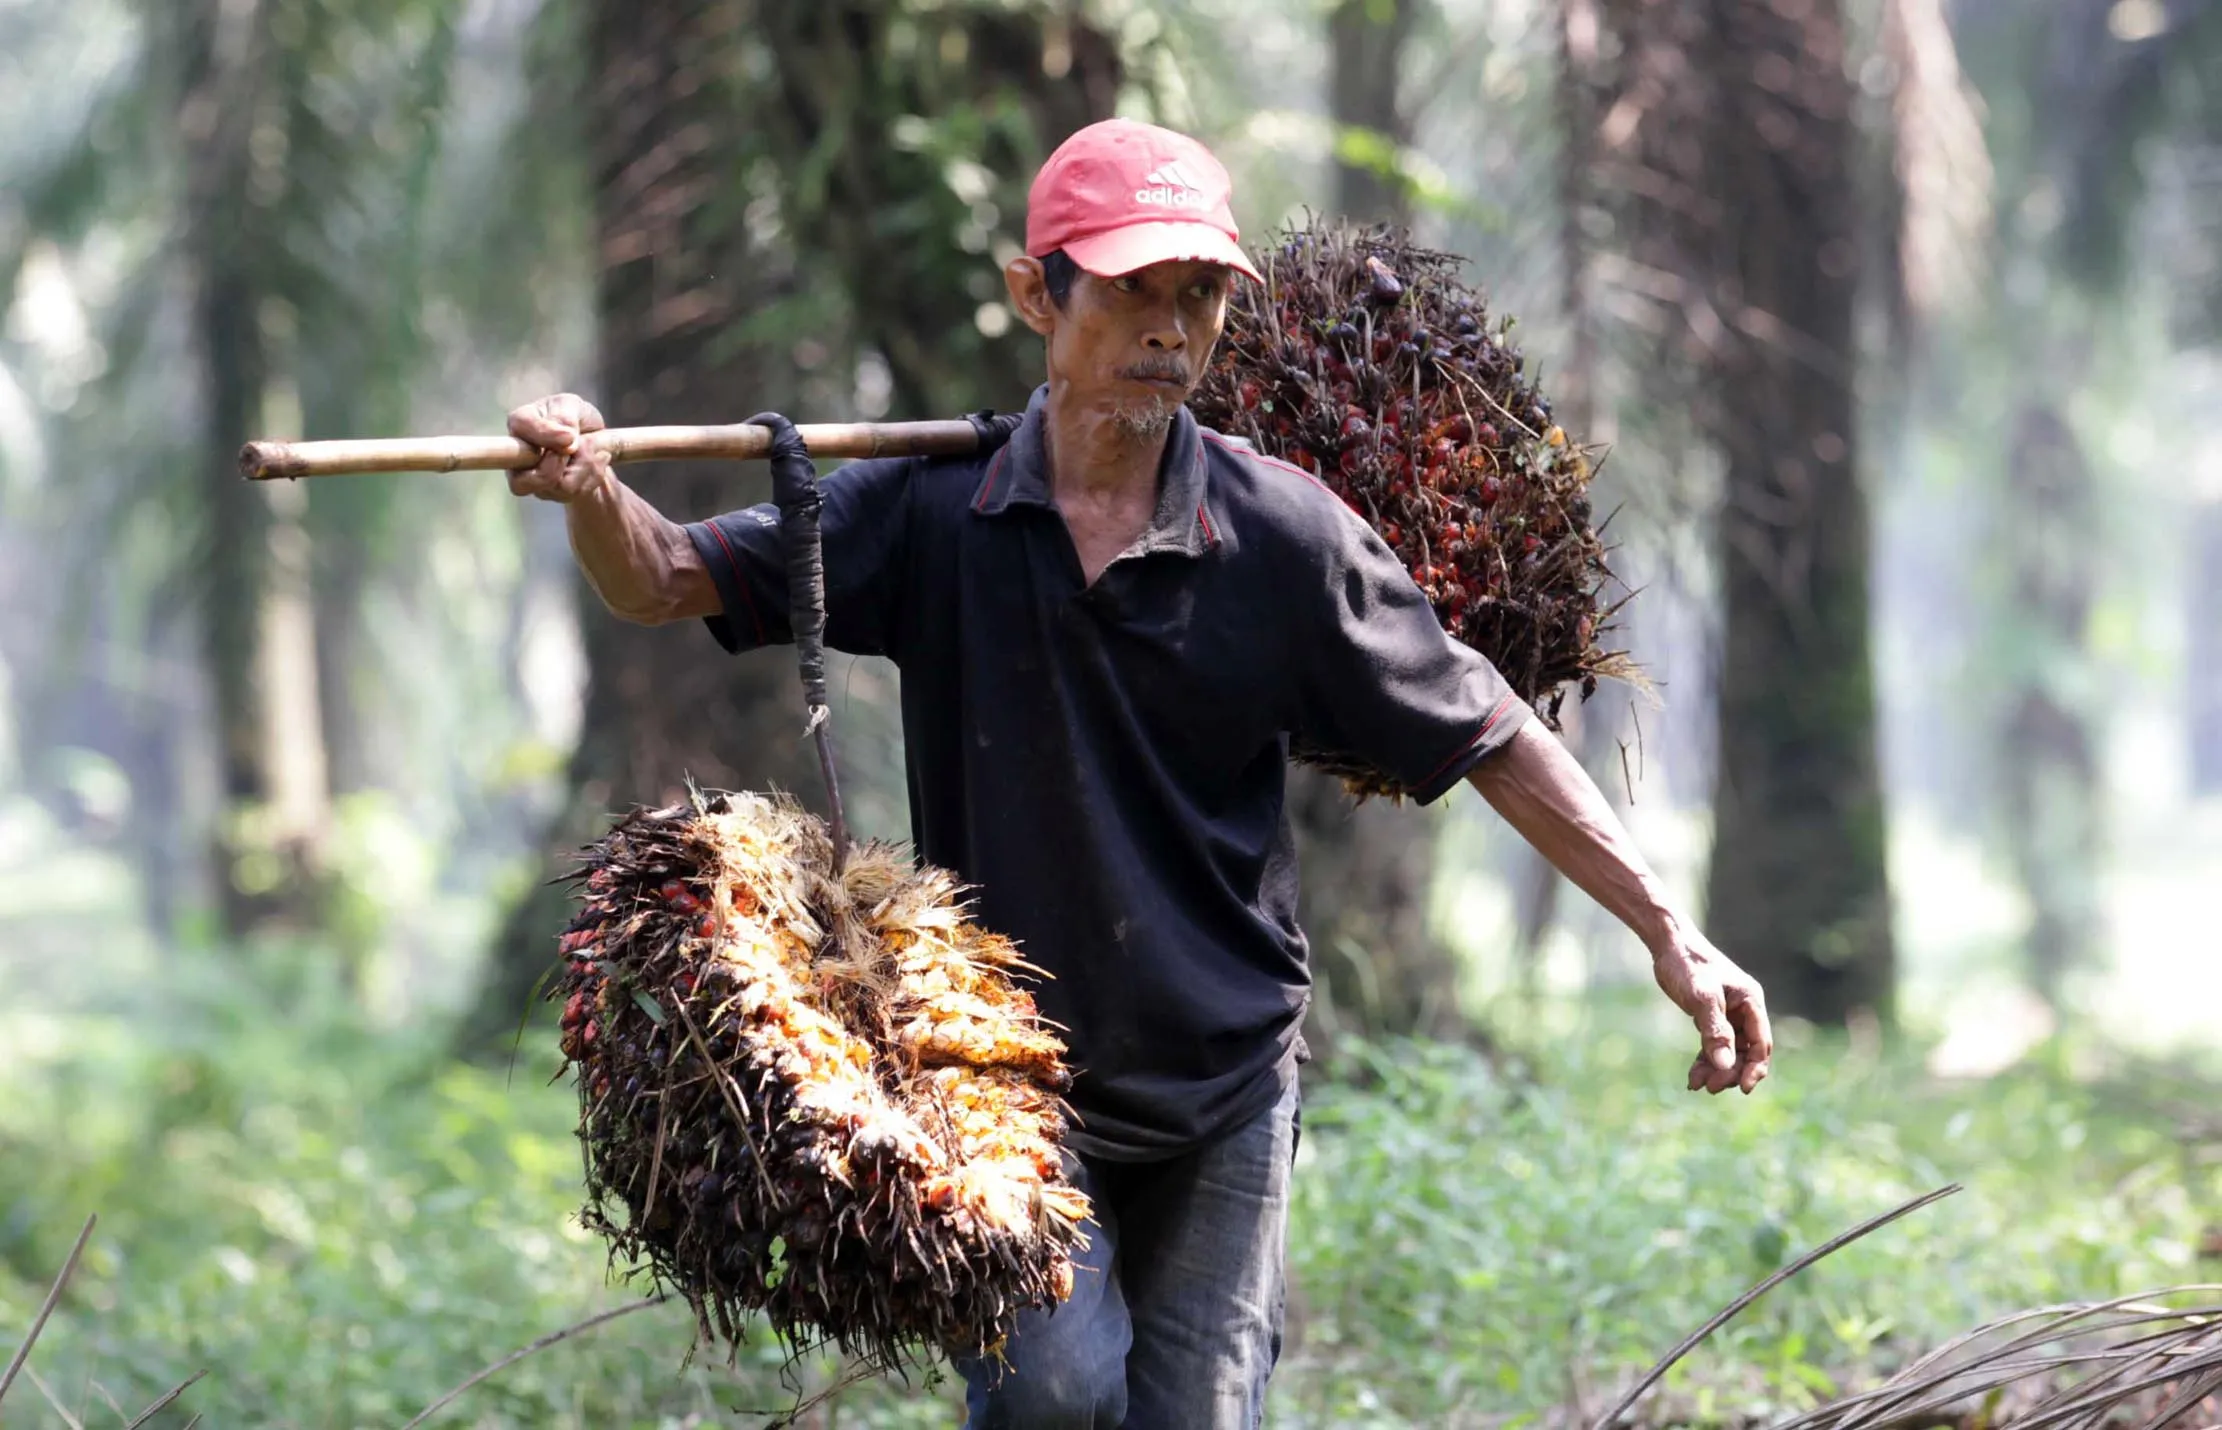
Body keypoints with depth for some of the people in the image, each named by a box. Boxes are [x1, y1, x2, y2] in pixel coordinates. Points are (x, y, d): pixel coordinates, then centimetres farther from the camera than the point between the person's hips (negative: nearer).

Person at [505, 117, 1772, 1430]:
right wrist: (594, 494, -28)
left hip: (1227, 1081, 1)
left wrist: (1668, 931, -6)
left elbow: (1489, 740, -1)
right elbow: (664, 581, -5)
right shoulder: (935, 510, -6)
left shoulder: (1288, 534, -6)